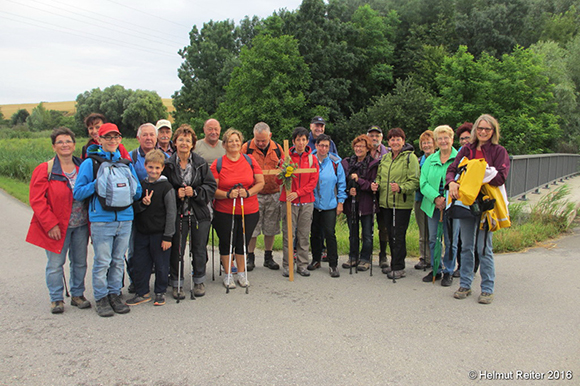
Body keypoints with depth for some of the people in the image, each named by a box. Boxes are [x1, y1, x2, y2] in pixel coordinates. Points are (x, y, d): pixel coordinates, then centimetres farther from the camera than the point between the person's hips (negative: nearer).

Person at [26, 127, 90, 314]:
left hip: (81, 226, 4)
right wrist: (50, 224, -15)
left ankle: (78, 295, 26)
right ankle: (56, 299, 18)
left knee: (80, 262, 11)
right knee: (55, 263, 2)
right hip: (57, 227, -3)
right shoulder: (45, 170, -5)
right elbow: (37, 200, -9)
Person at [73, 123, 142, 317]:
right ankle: (101, 298, 15)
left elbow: (137, 192, 13)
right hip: (101, 219, -3)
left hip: (125, 219, 4)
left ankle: (115, 294, 24)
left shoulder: (126, 163, 13)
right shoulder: (90, 163, 2)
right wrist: (97, 183, -14)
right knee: (102, 261, 0)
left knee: (118, 260, 11)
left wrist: (126, 185, -7)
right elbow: (78, 193, -1)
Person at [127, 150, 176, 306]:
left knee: (161, 264, 6)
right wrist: (142, 203, -15)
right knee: (139, 263, 9)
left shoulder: (166, 187, -8)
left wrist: (167, 236, -10)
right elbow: (134, 208, 8)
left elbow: (171, 213, -8)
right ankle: (142, 293, 25)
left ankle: (160, 292, 24)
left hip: (159, 233, -5)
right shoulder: (141, 185, 7)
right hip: (142, 232, 5)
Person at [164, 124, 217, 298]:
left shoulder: (201, 163, 1)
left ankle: (199, 281, 30)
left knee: (199, 249, 11)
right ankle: (177, 284, 22)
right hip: (178, 213, -1)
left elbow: (211, 186, -1)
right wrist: (176, 194, -15)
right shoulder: (168, 165, -1)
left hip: (199, 213, 1)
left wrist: (195, 192, -15)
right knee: (177, 250, 5)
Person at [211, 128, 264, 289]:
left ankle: (241, 273, 29)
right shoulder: (218, 164, -3)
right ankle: (228, 275, 24)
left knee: (243, 241, 11)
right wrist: (227, 194, -22)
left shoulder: (250, 160, 3)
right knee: (226, 242, 6)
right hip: (224, 211, -1)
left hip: (249, 211, 2)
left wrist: (248, 192, -14)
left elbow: (260, 183, 3)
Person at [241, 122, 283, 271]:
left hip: (273, 194, 3)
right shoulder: (246, 147, -3)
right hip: (253, 194, -2)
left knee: (271, 228, 9)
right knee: (251, 228, 2)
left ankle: (268, 257, 23)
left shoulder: (277, 148, 6)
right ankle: (250, 257, 16)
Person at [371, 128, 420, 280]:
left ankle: (399, 268, 7)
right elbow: (380, 176, 22)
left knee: (399, 236, -4)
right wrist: (376, 184, 1)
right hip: (386, 203, 6)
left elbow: (415, 181, -11)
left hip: (402, 204, -6)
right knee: (391, 235, 13)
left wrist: (401, 188, -26)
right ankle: (394, 264, 26)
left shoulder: (410, 157, -6)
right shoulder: (385, 158, 13)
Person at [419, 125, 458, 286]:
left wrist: (447, 200, -18)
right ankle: (436, 270, 25)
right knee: (433, 239, 11)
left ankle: (448, 272, 17)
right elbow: (423, 183, 2)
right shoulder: (430, 160, 9)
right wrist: (436, 198, -14)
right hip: (433, 205, 4)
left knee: (450, 241, 4)